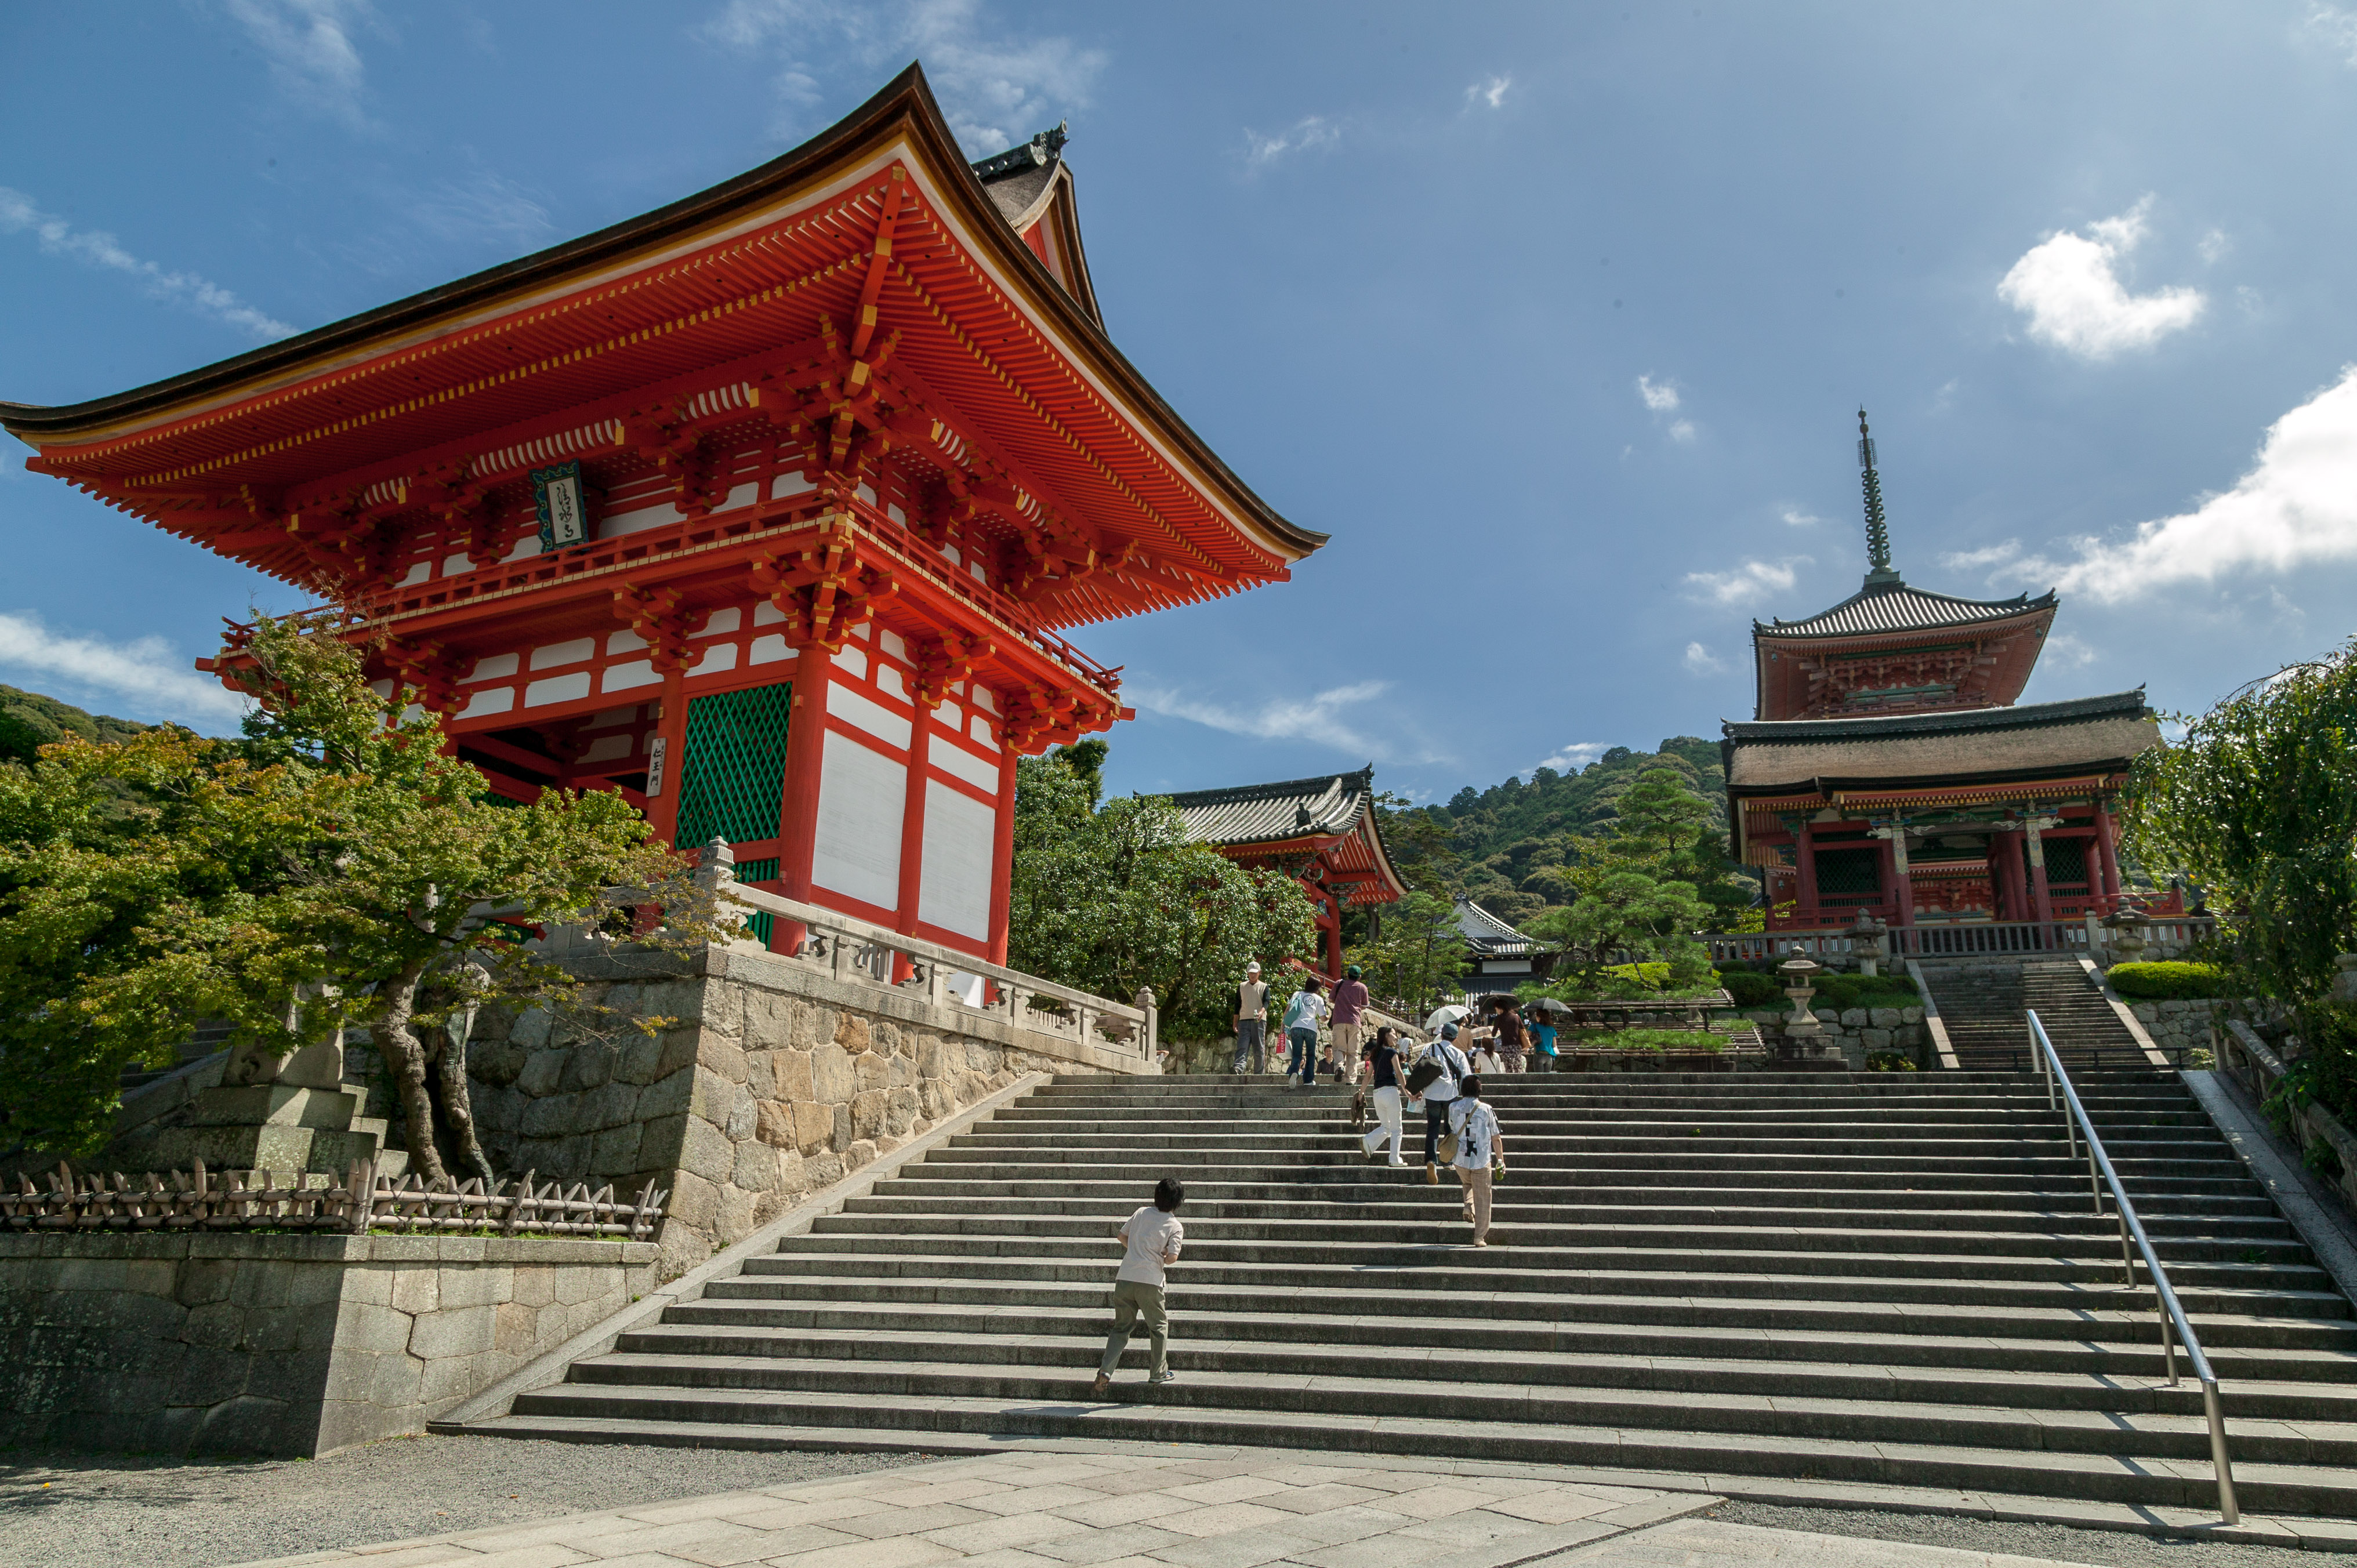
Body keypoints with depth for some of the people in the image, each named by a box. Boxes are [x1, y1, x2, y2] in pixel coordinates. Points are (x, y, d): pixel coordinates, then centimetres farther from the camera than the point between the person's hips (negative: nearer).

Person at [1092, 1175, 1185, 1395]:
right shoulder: (1176, 1226, -1)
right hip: (1150, 1282, -4)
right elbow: (1172, 1257, -12)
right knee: (1159, 1326, 17)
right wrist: (1162, 1259, 9)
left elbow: (1121, 1236, 20)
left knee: (1121, 1327, 12)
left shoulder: (1141, 1213, 10)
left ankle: (1105, 1370, -3)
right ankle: (1159, 1372, 22)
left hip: (1124, 1278, 4)